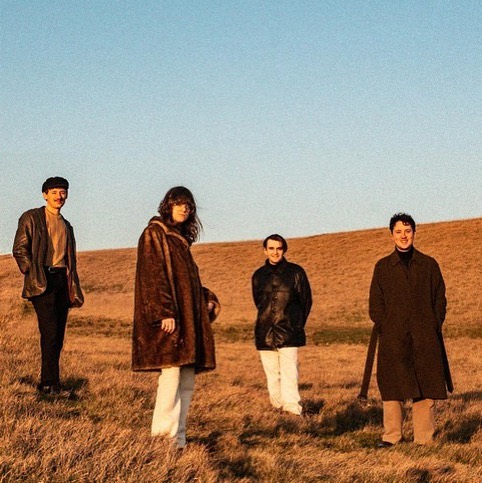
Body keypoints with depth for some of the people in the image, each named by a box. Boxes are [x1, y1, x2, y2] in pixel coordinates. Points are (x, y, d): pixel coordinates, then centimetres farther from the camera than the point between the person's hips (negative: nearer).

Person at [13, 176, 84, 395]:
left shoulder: (66, 226, 24)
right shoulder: (31, 218, 5)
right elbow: (19, 249, -2)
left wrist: (74, 290, 17)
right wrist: (32, 275, -11)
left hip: (62, 280, 6)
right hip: (42, 281, -6)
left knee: (57, 336, 3)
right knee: (50, 332, -15)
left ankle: (47, 383, 9)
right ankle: (51, 384, -15)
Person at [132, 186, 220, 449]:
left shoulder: (181, 238, 21)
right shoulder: (154, 234, -3)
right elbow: (154, 276, -14)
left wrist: (208, 298, 14)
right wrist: (164, 312, -22)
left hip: (188, 317, 9)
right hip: (168, 318, -9)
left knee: (187, 382, 5)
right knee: (171, 375, -16)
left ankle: (178, 438, 8)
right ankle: (162, 437, -15)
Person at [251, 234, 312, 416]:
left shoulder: (295, 272, 1)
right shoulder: (258, 275, 10)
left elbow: (306, 301, 7)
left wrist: (296, 324, 9)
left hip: (289, 332, -3)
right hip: (265, 332, 3)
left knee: (289, 371, -12)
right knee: (271, 372, 6)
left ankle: (292, 407, -15)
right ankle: (277, 406, 14)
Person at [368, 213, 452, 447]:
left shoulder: (429, 265, 9)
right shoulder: (383, 267, 8)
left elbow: (440, 299, 9)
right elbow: (375, 304, 8)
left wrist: (433, 328, -2)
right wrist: (385, 329, -4)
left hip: (425, 338, 0)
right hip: (393, 338, 0)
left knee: (425, 388, 0)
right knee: (392, 387, -2)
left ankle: (424, 439, 6)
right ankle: (391, 436, 3)